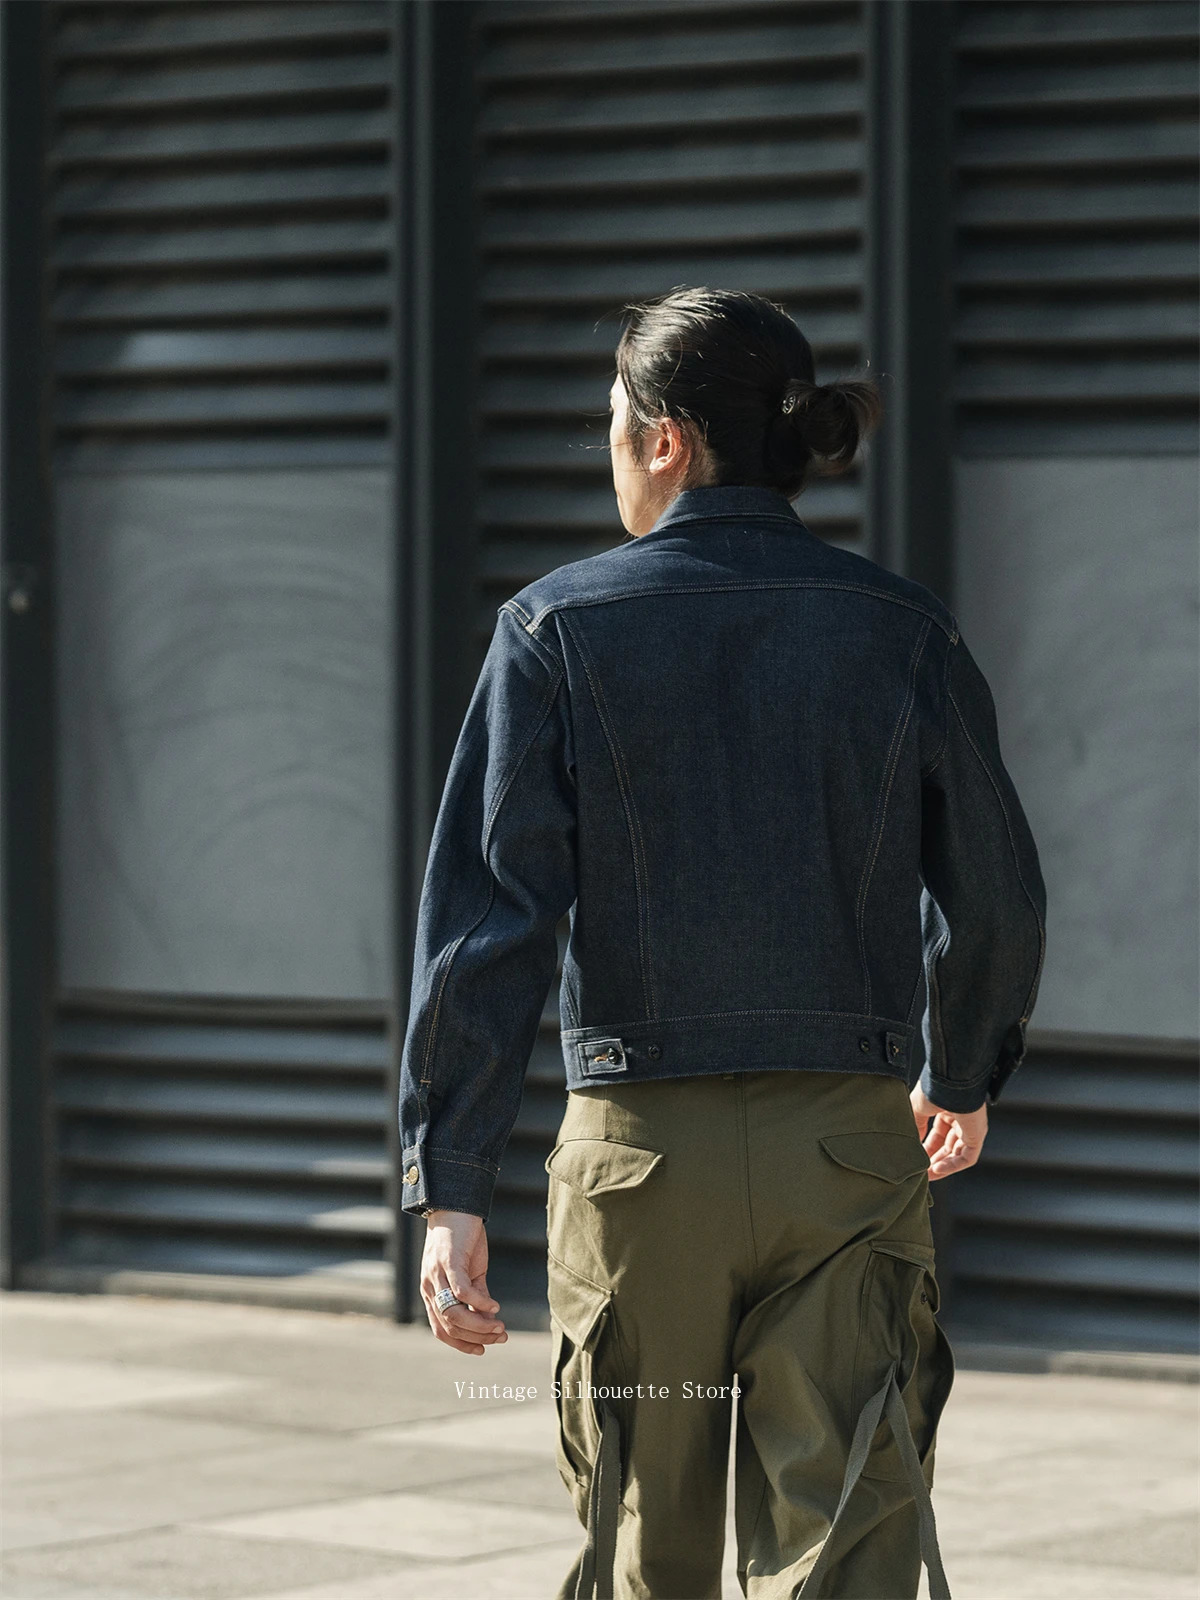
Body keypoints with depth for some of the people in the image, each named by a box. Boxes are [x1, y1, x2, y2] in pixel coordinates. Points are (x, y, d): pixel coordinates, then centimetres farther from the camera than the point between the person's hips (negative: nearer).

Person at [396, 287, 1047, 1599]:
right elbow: (995, 900, 8)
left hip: (642, 1147, -1)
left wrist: (448, 1191, -9)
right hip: (847, 1146, 1)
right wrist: (963, 1075, 28)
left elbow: (486, 915, -9)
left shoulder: (562, 628, -4)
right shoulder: (900, 629, 1)